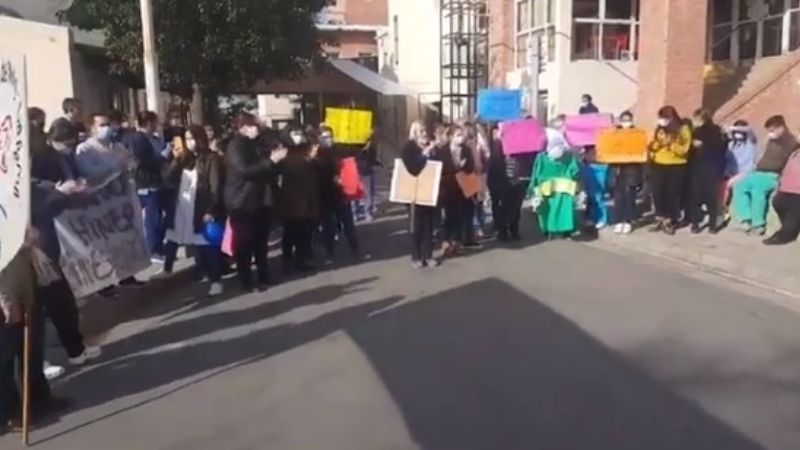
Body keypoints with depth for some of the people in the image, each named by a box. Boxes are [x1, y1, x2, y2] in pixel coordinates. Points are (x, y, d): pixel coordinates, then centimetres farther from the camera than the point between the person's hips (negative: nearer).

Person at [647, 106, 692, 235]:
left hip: (676, 167, -3)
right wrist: (659, 142, -12)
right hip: (659, 166, 4)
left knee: (672, 194, -2)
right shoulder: (659, 129, 8)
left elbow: (683, 149, -12)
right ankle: (660, 219, 13)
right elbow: (651, 146, 6)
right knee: (657, 193, 0)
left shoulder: (683, 130, -4)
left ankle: (670, 222, 7)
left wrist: (670, 143, -20)